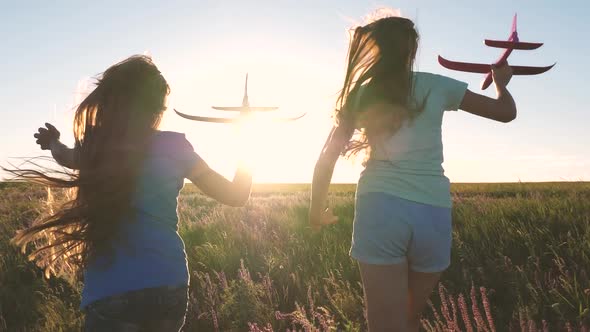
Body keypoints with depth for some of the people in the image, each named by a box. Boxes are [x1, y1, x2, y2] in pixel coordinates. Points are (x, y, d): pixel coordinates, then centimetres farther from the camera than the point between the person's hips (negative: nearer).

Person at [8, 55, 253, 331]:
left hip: (111, 292, -1)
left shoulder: (96, 148, -1)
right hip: (169, 286, 2)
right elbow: (236, 195, 3)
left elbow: (65, 157, 25)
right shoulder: (174, 146, -4)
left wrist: (53, 142, 48)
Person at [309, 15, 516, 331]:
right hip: (433, 213, 2)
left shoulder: (361, 95, 9)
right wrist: (501, 82, 38)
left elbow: (327, 158, 6)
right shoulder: (436, 86, 9)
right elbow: (506, 112, 16)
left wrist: (317, 208, 20)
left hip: (381, 207, -1)